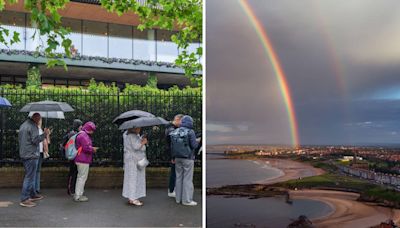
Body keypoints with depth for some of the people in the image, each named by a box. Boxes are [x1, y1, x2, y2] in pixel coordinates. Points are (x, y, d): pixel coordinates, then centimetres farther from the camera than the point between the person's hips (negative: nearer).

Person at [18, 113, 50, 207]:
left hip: (23, 154, 10)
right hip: (31, 155, -10)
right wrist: (45, 134, -13)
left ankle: (33, 195, 28)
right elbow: (35, 140, -21)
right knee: (29, 177, -6)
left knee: (30, 176, 18)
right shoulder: (33, 126, -14)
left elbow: (19, 139, 22)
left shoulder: (22, 125, 15)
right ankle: (24, 199, -5)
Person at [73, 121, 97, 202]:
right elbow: (86, 148, -23)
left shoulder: (82, 134, 19)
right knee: (83, 177, -5)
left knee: (80, 177, 18)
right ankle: (78, 196, 0)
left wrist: (91, 148, 12)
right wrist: (93, 149, -7)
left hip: (81, 160, 11)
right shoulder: (83, 136, -17)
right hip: (83, 160, -11)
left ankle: (77, 194, 26)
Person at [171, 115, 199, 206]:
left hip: (177, 158, 6)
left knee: (179, 177, 13)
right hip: (188, 158, -6)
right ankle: (187, 200, 3)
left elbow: (171, 145, 8)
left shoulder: (175, 131, 5)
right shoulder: (190, 132, -12)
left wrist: (174, 156, 16)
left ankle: (178, 198, 19)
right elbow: (194, 145, -14)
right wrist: (197, 142, 7)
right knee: (187, 178, 0)